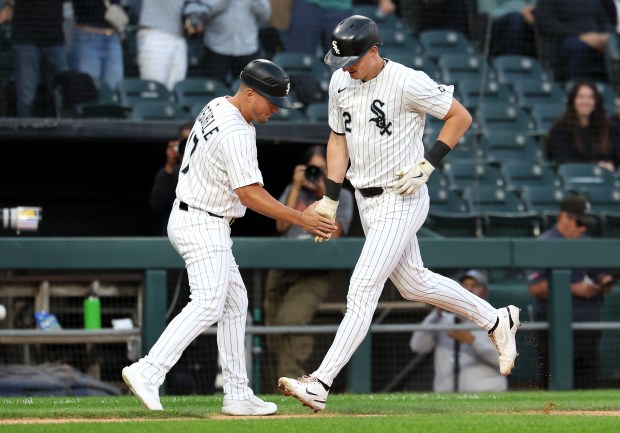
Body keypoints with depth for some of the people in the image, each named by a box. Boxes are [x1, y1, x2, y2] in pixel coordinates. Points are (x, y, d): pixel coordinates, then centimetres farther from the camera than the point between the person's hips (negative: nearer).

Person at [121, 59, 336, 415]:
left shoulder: (217, 108, 9)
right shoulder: (236, 133, -22)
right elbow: (250, 194, -24)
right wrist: (300, 219, -21)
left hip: (197, 221, 11)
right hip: (202, 226, -11)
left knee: (234, 302, 11)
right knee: (208, 304, -18)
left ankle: (238, 395, 11)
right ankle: (148, 372, -24)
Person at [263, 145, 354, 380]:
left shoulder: (342, 196, 6)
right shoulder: (293, 191, 14)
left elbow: (333, 232, -9)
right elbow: (281, 225, 0)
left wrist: (324, 194, -9)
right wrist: (297, 188, -3)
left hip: (316, 274, -5)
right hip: (282, 270, 5)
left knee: (290, 320, -28)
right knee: (275, 337, 6)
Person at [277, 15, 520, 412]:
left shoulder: (408, 82, -19)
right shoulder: (340, 82, 3)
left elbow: (461, 116, -11)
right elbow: (338, 138, 13)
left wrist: (428, 164, -18)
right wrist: (329, 198, 6)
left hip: (401, 201, -9)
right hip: (367, 201, 9)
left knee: (362, 291, -12)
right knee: (412, 282, 18)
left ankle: (320, 385, -16)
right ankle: (496, 321, 36)